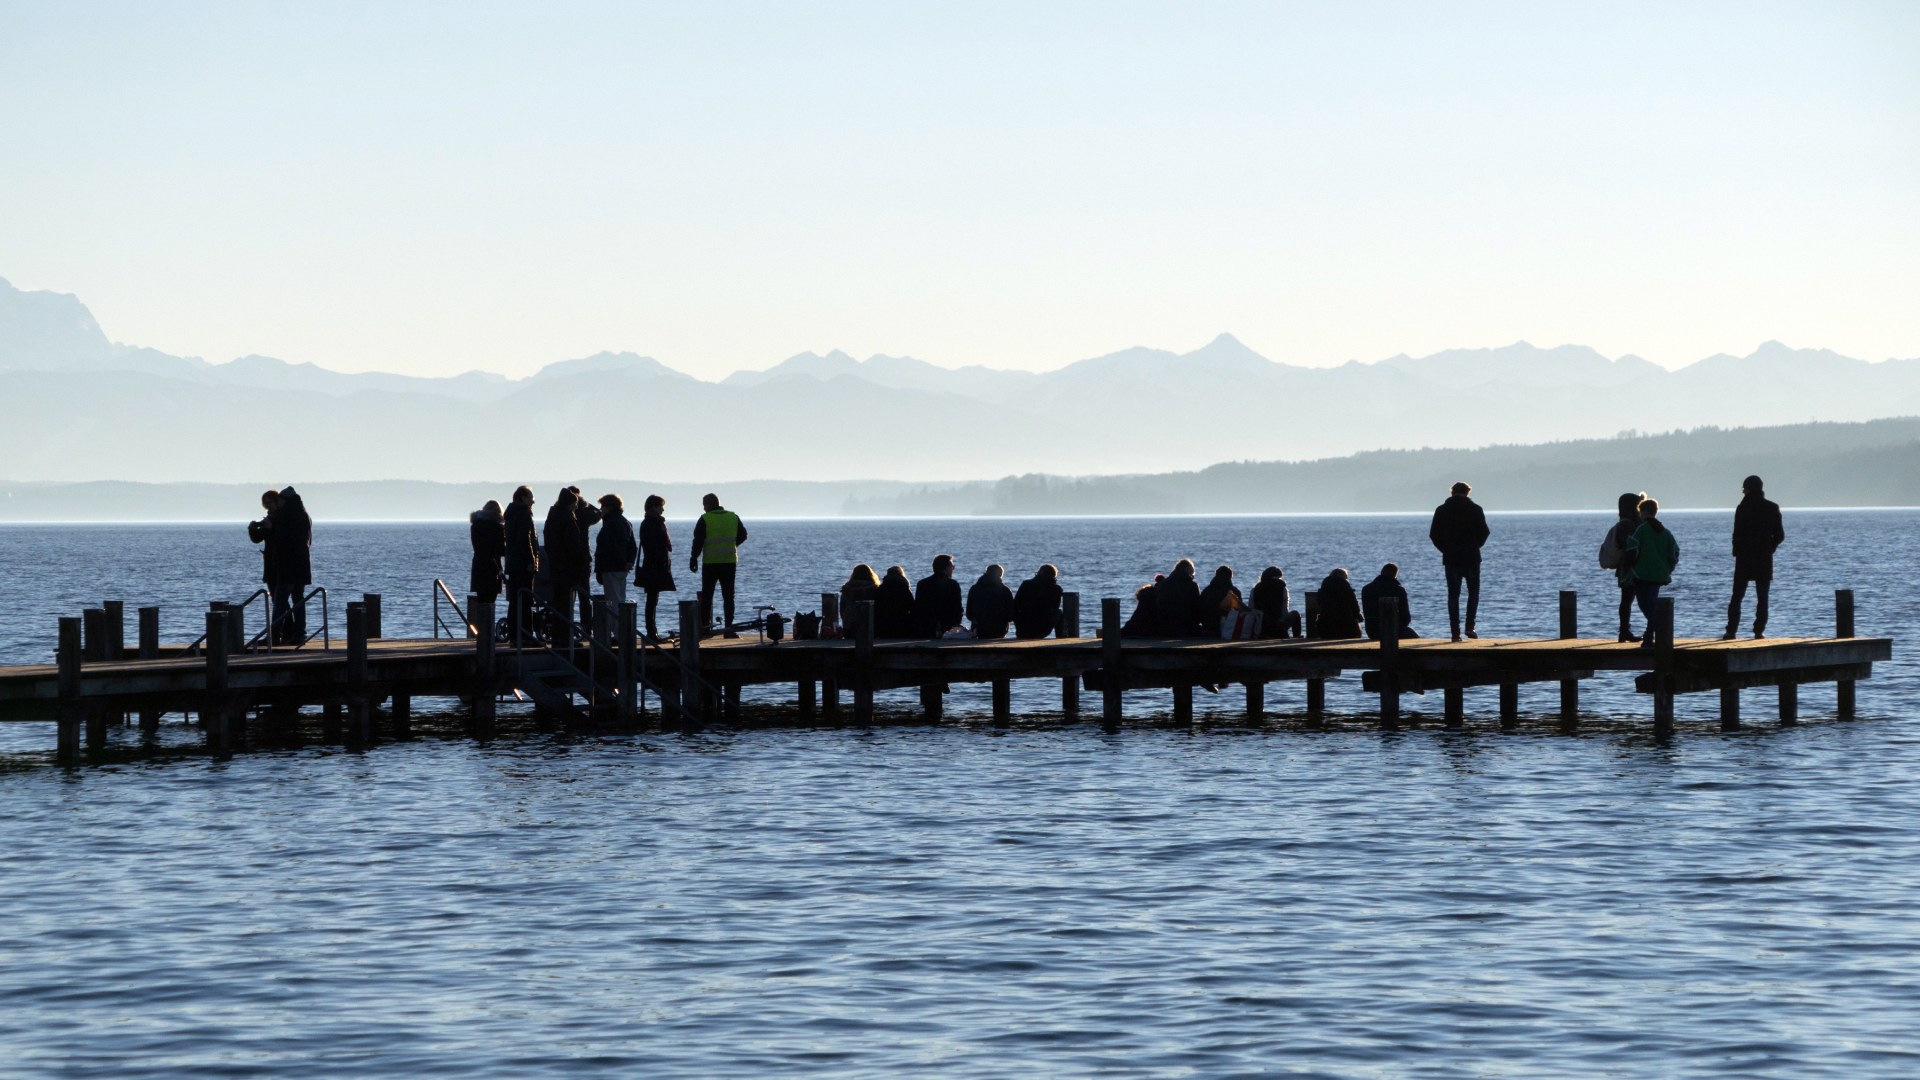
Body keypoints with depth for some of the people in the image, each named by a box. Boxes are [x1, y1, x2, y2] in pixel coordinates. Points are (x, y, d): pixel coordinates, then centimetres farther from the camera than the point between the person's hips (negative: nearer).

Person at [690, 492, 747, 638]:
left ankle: (705, 625, 7)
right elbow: (742, 535, 14)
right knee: (728, 595, 3)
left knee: (707, 595, 8)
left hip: (711, 563, -2)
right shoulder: (733, 517, 5)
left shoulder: (705, 519, -6)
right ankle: (728, 626, -4)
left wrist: (694, 558, 1)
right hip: (729, 562, 2)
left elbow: (698, 541, -7)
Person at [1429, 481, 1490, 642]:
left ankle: (1455, 631, -3)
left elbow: (1434, 535, 1)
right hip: (1471, 558, -1)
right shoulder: (1475, 509, -1)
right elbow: (1484, 532, -3)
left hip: (1450, 559, 1)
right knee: (1473, 591, 14)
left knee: (1453, 595, 4)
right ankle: (1469, 625, 0)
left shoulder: (1441, 510, 3)